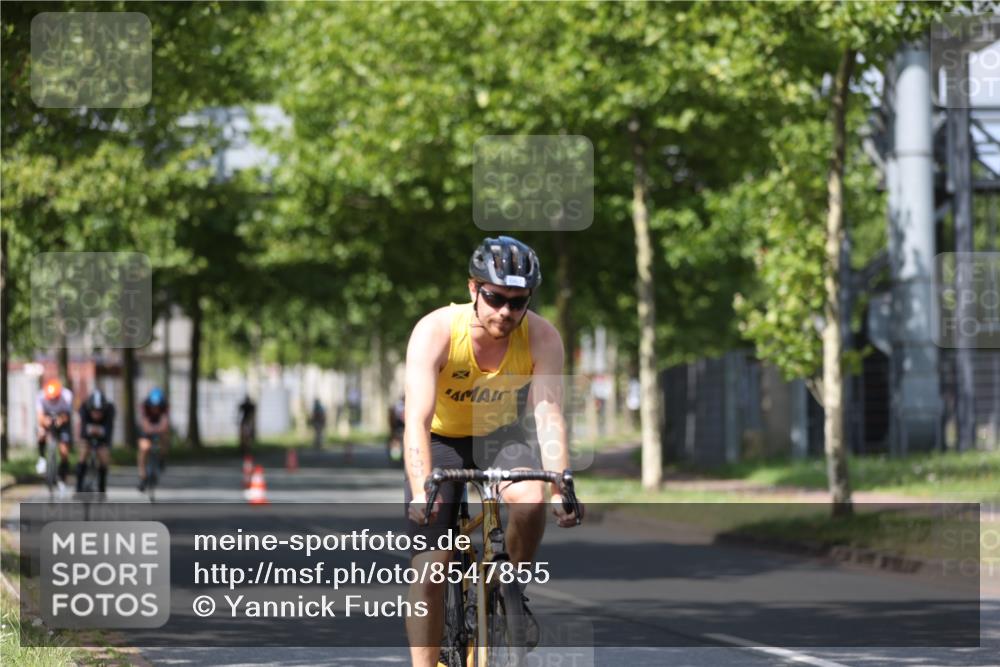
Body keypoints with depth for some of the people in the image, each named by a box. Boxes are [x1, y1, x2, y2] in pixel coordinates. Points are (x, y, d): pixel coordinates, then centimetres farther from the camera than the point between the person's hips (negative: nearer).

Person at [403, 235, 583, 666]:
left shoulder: (542, 338, -23)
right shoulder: (435, 332, -29)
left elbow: (549, 415, -30)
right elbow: (417, 420, -37)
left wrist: (560, 487, -44)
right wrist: (421, 491, -50)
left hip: (500, 433, 1)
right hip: (441, 438, -1)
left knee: (530, 500, -30)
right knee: (429, 566, -12)